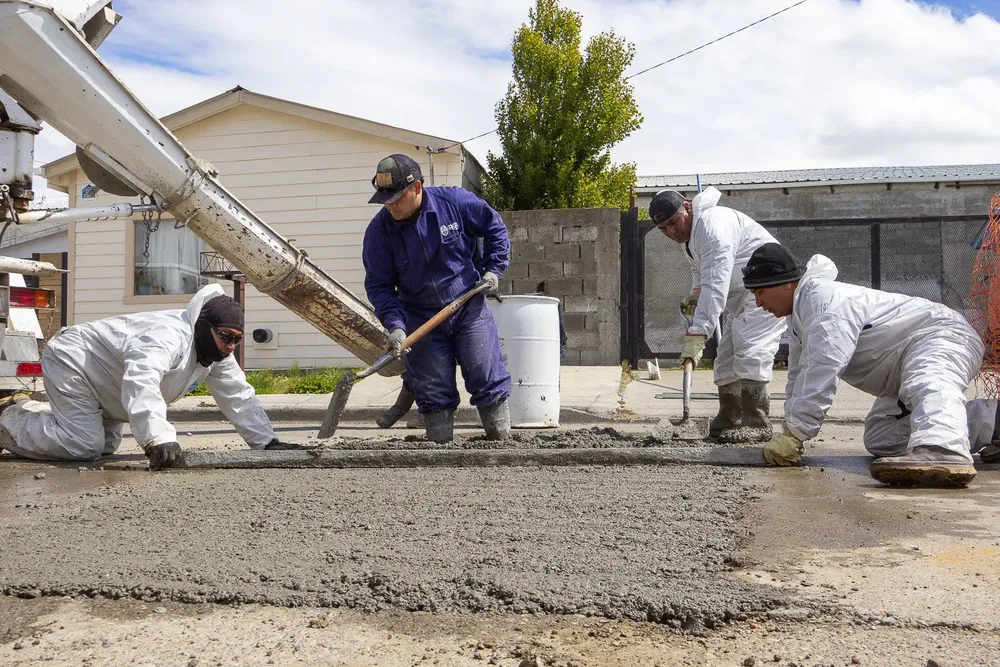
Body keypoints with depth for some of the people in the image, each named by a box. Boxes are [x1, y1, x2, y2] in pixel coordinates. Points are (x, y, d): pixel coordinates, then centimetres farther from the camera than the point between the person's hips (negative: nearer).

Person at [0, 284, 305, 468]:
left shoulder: (216, 352, -6)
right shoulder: (170, 335, -36)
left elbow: (239, 397, -3)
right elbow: (140, 381, -52)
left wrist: (267, 441, -11)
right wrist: (159, 438, -62)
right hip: (70, 358, -10)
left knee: (105, 446, 14)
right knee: (85, 446, -21)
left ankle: (27, 408, 27)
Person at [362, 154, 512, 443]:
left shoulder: (455, 202, -12)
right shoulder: (379, 230, -11)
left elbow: (495, 228, 5)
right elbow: (379, 285, -8)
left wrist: (493, 268, -2)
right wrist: (394, 325, -21)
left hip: (469, 307, -1)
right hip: (420, 318, 1)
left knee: (487, 379, -1)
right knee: (433, 391, 2)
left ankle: (501, 440, 14)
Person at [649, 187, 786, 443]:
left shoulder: (713, 224, -27)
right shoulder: (688, 233, 8)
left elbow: (716, 285, -36)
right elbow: (701, 269, 26)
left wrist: (696, 334, -40)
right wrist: (695, 294, 4)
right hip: (741, 296, 11)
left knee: (750, 352, -21)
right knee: (728, 356, 12)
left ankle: (756, 424, -19)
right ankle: (729, 420, 23)